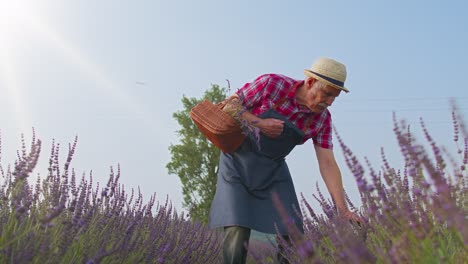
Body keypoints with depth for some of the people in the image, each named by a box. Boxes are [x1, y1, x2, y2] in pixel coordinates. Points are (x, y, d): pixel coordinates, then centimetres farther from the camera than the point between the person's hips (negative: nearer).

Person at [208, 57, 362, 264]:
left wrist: (342, 209, -18)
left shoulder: (322, 119, -8)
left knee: (292, 233, -6)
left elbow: (327, 163, -11)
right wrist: (259, 123, -25)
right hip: (239, 161, -4)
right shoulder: (272, 84, -19)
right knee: (237, 232, -15)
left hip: (273, 170, 4)